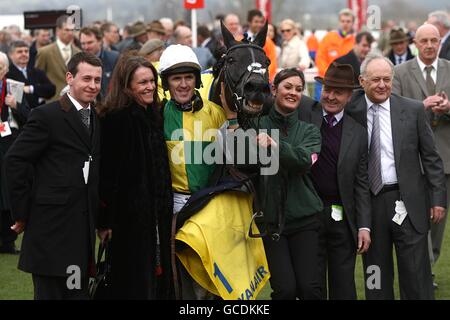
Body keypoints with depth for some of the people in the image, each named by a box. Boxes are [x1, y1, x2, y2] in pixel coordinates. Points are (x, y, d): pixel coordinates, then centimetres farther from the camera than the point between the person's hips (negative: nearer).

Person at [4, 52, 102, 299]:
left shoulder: (99, 119, 14)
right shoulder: (46, 116, -7)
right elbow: (15, 160, -10)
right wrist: (22, 212, -9)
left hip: (85, 223, 6)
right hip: (53, 223, -6)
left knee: (78, 291, 9)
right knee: (51, 291, -2)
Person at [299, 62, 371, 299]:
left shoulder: (358, 133, 6)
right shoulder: (303, 116, 0)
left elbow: (361, 184, 7)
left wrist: (364, 226, 2)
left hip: (343, 219, 2)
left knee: (344, 289, 6)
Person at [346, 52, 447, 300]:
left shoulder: (413, 110, 1)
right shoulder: (350, 111, 1)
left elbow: (430, 158, 3)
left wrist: (438, 198, -1)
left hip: (407, 202, -1)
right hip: (369, 203, 1)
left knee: (416, 278, 1)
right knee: (376, 278, 9)